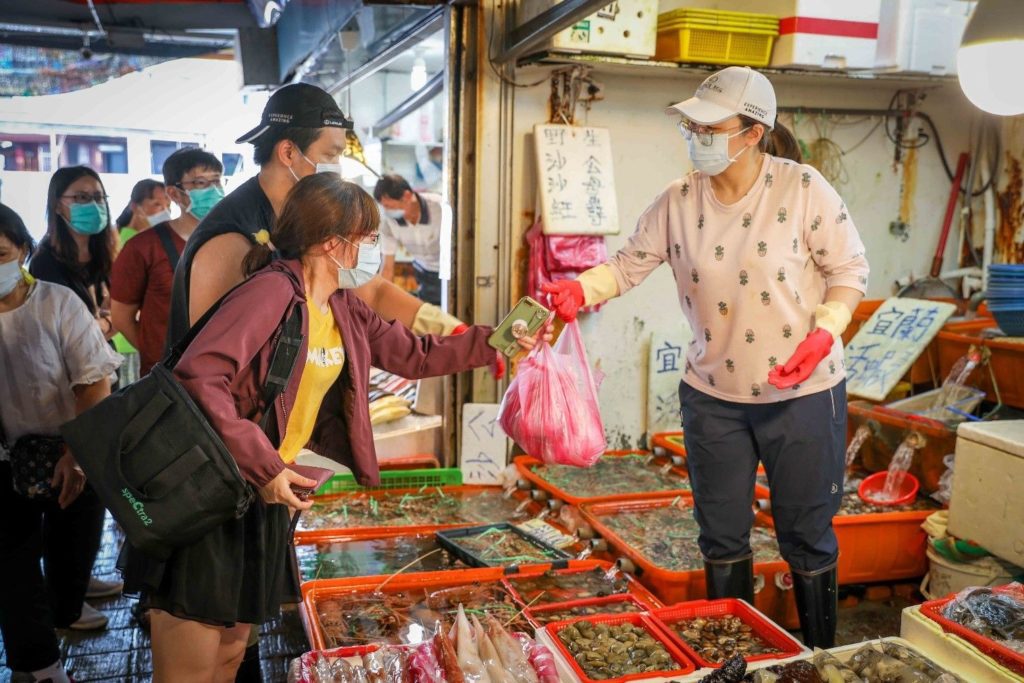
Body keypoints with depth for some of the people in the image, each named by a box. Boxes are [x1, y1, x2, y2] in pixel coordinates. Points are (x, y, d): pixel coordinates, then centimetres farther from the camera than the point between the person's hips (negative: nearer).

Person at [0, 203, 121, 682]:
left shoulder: (58, 303, -14)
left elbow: (95, 382, -14)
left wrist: (78, 452, -22)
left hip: (73, 451, -1)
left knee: (73, 541, 17)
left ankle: (66, 610, 47)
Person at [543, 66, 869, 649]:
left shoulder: (803, 189, -12)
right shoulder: (679, 201, -4)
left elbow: (850, 270, -6)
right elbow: (630, 264, -1)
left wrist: (822, 338, -19)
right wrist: (580, 291, -20)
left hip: (804, 393, -3)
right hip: (713, 394, 3)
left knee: (808, 537, 10)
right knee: (722, 535, 15)